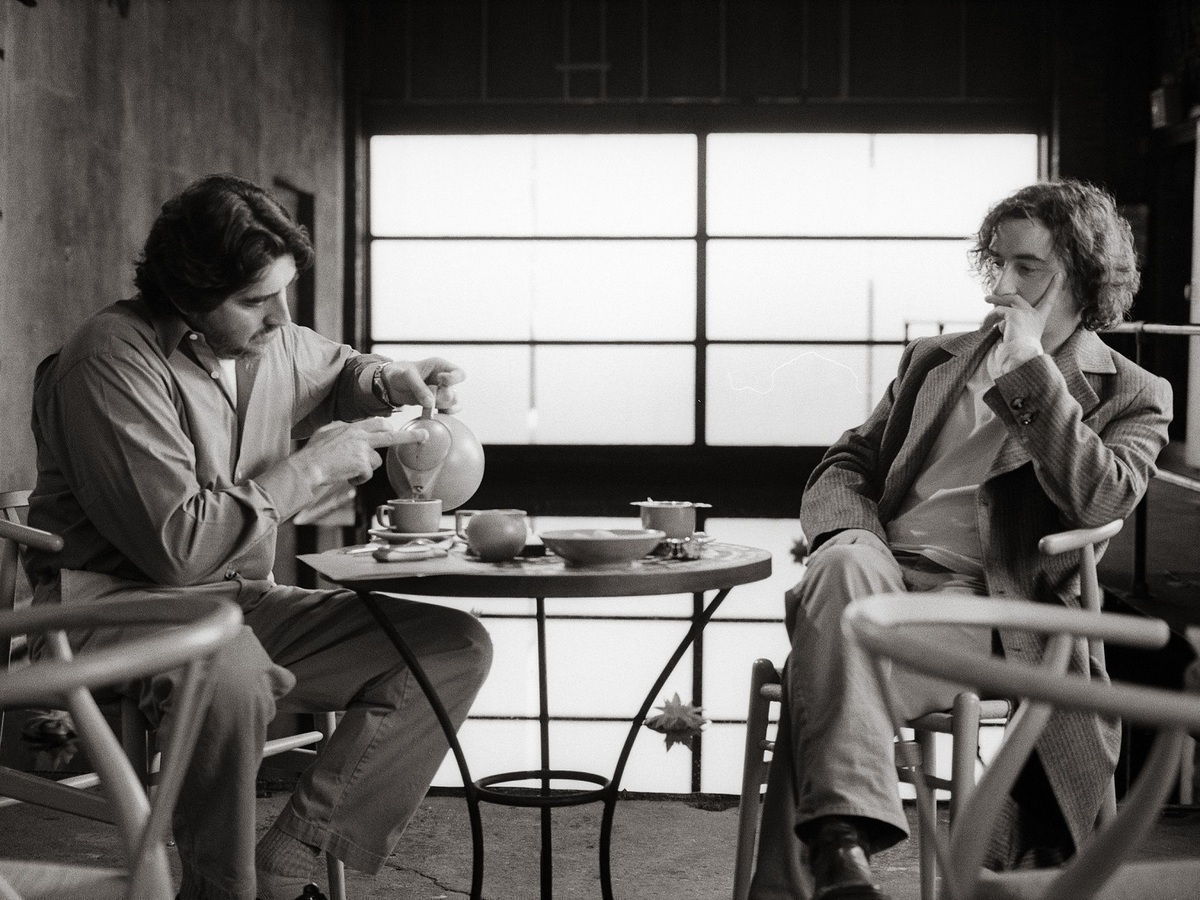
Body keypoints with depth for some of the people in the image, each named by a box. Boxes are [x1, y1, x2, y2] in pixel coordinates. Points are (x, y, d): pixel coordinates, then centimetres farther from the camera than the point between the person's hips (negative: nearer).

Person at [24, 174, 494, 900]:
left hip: (241, 601, 8)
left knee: (455, 647, -6)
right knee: (228, 669, -43)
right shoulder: (116, 362, -18)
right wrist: (312, 467, -17)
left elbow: (337, 371, 32)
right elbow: (178, 546, -25)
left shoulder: (271, 339, 6)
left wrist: (398, 382, 8)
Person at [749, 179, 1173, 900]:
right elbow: (844, 467, 22)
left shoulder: (1133, 397, 14)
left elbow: (1096, 500, -6)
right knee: (843, 566, -38)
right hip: (882, 574, 3)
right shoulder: (934, 360, 27)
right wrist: (850, 535, -3)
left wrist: (1031, 367, -5)